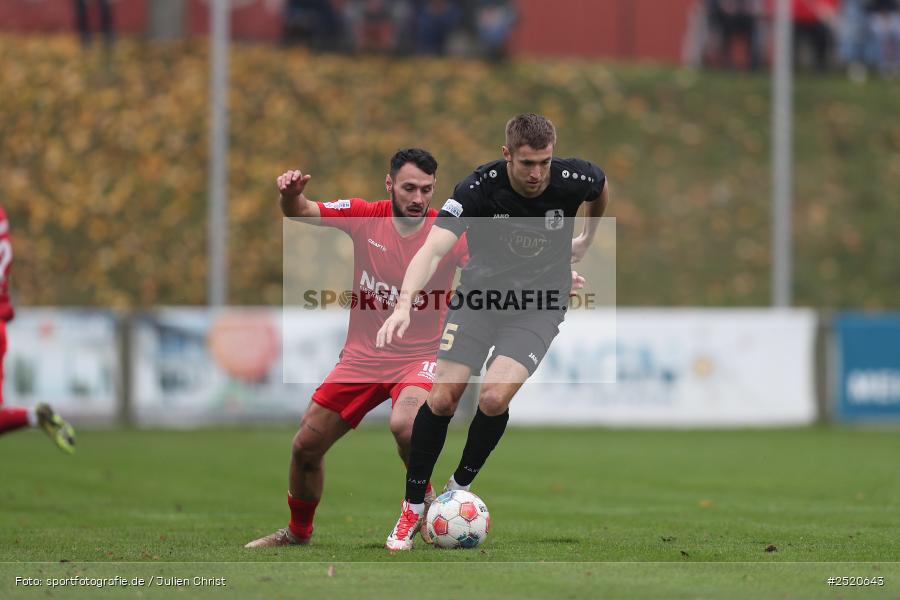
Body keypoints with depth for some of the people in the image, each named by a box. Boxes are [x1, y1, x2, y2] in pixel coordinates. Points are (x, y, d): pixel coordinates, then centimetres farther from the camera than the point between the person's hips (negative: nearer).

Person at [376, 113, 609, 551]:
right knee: (444, 395, -11)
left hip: (538, 305, 0)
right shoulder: (480, 187, -23)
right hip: (480, 291, 0)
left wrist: (586, 240, 22)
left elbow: (601, 187, 11)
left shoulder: (572, 180, -17)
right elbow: (433, 249, -33)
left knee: (494, 397, -21)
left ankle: (459, 489, 5)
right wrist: (404, 305, -48)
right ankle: (413, 506, 8)